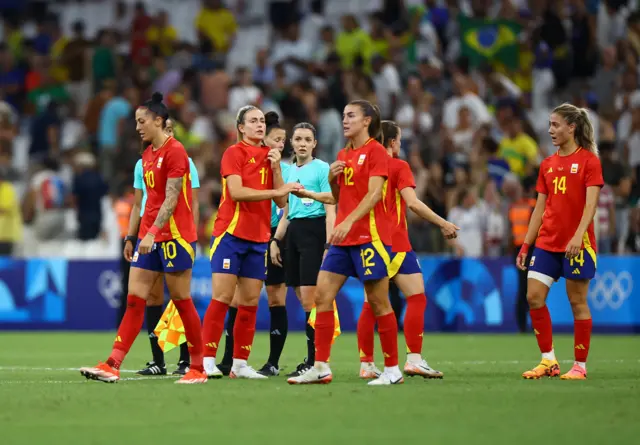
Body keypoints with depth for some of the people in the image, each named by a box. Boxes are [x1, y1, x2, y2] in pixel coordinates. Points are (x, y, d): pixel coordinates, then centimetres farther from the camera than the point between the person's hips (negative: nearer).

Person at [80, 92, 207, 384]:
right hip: (150, 237, 8)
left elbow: (171, 198, -18)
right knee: (134, 300, 0)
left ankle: (197, 368, 6)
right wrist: (138, 235, 17)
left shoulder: (175, 151, -12)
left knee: (182, 301, -2)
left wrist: (152, 233, -25)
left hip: (175, 236, -8)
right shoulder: (147, 154, 14)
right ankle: (112, 366, -5)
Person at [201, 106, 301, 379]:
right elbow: (236, 191, -18)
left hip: (258, 238, 6)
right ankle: (208, 361, -7)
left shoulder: (270, 156, 13)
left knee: (250, 303, 4)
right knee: (221, 298, -9)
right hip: (231, 233, -6)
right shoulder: (234, 153, -4)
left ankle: (240, 364, 9)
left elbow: (281, 202, 9)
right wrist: (277, 191, -18)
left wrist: (276, 169, -3)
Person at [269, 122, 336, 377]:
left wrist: (329, 244, -16)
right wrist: (275, 240, 18)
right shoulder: (290, 172, 18)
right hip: (293, 232, 7)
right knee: (303, 301, 6)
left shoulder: (322, 168, -3)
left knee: (309, 300, -12)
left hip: (314, 231, -7)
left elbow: (330, 209, -9)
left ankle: (314, 360, -11)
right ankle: (312, 359, 9)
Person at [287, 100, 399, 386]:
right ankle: (321, 367, 1)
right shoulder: (343, 155, 16)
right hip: (343, 238, 8)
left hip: (369, 236, -8)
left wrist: (348, 222, -28)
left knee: (378, 302, -4)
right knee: (322, 295, 0)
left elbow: (374, 194, -18)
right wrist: (332, 178, 3)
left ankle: (392, 369, 4)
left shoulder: (376, 151, -7)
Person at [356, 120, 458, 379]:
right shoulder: (399, 167, -5)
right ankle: (414, 359, -14)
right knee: (417, 298, -4)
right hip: (395, 243, -6)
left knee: (370, 305, 7)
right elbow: (412, 203, -16)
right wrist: (443, 224, -12)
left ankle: (366, 364, 5)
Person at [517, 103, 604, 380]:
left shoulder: (589, 160, -5)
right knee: (534, 296, -3)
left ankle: (580, 366, 6)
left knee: (577, 302, -2)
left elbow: (591, 203, -14)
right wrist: (526, 245, 10)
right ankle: (548, 361, 5)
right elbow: (540, 208, 15)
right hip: (547, 242, 6)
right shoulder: (548, 165, 12)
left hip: (577, 244, -6)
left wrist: (578, 236, -27)